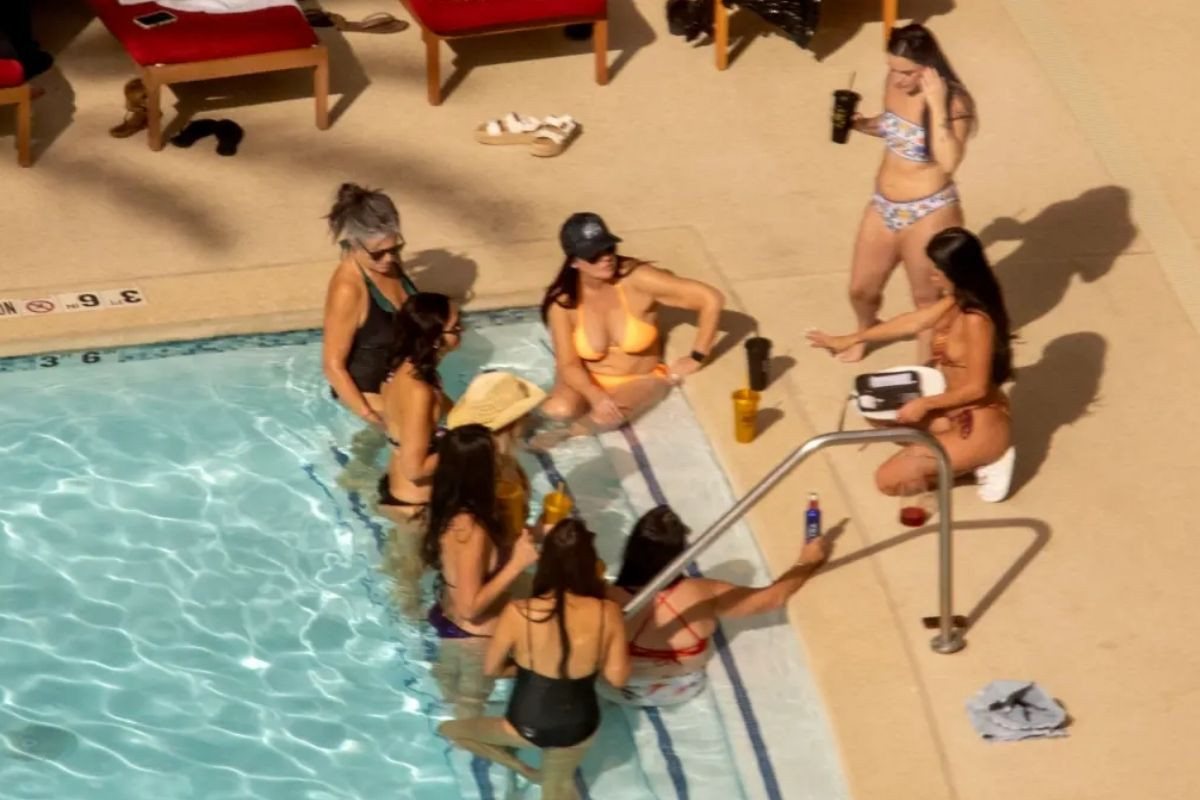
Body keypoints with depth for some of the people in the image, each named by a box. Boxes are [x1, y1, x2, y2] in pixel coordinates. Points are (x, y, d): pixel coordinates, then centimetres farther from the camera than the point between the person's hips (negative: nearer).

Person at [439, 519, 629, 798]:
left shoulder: (518, 613, -24)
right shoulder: (607, 613, -22)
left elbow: (491, 668, -7)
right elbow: (617, 677, -9)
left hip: (527, 727, -2)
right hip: (579, 728, 2)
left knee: (449, 730, 24)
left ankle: (523, 770, 24)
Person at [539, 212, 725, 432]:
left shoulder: (637, 280, -25)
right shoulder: (563, 301, -18)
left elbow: (711, 299, -25)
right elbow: (568, 364, -15)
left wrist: (696, 359, -16)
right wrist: (596, 396, -36)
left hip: (640, 380, -1)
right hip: (589, 381, 1)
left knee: (604, 418, -34)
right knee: (559, 410, -32)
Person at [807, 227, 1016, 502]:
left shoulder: (975, 320, -28)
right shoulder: (956, 303, 0)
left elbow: (976, 388, -25)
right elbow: (911, 322, 12)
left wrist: (924, 404, -13)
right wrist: (848, 340, 17)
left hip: (982, 424, -10)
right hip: (958, 413, 10)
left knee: (888, 480, -8)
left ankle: (982, 461, -1)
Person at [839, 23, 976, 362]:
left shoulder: (954, 102, -23)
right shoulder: (895, 85, -4)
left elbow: (949, 161, -35)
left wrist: (936, 105, -36)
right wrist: (862, 124, -4)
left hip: (928, 213, -7)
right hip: (883, 206, 7)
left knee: (927, 297, 13)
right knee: (861, 289, 22)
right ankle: (865, 331, 55)